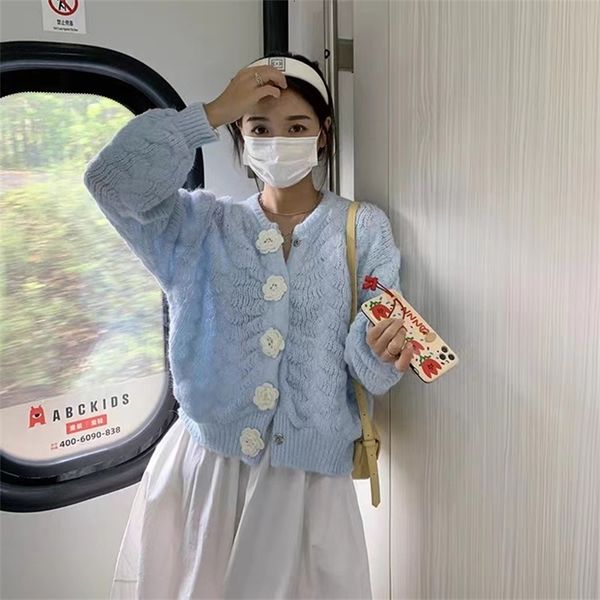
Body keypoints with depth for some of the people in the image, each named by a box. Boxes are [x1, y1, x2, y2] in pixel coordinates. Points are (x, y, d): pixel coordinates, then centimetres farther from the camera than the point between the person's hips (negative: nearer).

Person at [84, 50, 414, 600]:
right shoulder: (204, 226, 2)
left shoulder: (364, 229, -2)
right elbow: (113, 180, -15)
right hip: (205, 469, 1)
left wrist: (381, 350, -30)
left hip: (309, 479, -1)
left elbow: (375, 370, -6)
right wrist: (215, 111, -13)